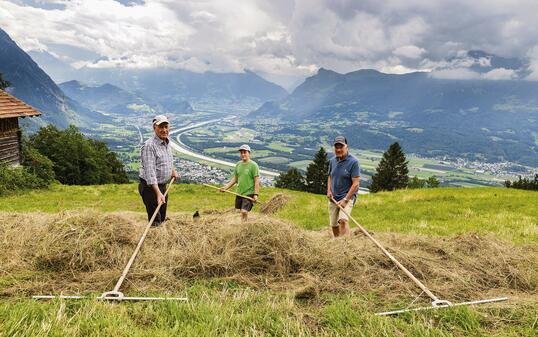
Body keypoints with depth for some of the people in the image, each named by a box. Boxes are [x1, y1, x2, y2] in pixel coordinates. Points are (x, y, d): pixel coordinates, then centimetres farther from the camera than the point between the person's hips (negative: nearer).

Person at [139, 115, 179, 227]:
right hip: (150, 187, -9)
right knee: (155, 221, -6)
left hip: (163, 186, 9)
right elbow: (150, 171, -29)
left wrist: (173, 170, 11)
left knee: (162, 218, 20)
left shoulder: (167, 143, 7)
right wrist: (158, 192, -35)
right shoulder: (149, 145, -21)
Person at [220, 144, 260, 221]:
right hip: (239, 193, 6)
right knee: (241, 211, 9)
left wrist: (256, 194, -17)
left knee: (244, 211, -15)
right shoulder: (238, 164, 9)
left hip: (249, 193, -6)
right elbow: (235, 178, 15)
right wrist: (226, 187, 5)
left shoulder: (253, 165, -9)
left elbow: (257, 181, -11)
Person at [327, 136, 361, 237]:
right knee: (333, 225, 11)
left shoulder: (353, 162, -12)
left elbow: (356, 183, -15)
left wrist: (345, 200, -19)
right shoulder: (332, 161, 7)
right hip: (333, 198, 6)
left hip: (347, 196, -6)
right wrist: (329, 190, 4)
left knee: (343, 220, -27)